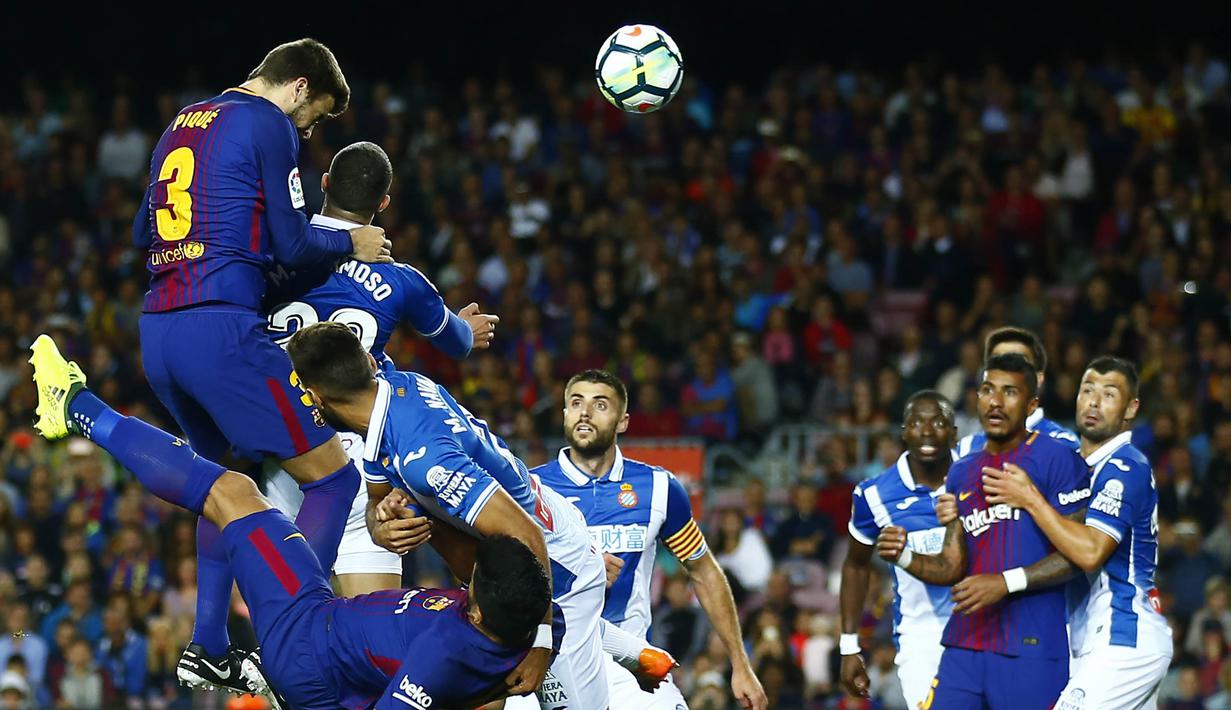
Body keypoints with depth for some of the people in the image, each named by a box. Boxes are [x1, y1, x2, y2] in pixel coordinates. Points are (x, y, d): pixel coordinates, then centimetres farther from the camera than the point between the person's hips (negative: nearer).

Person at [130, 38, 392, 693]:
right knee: (333, 477, -4)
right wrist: (350, 243, 10)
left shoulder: (181, 126, 22)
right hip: (221, 328, -9)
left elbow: (143, 234, 30)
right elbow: (292, 245, -8)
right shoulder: (269, 124, -3)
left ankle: (207, 650, 21)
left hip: (156, 331, 9)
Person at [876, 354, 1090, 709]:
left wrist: (1007, 582, -18)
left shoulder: (1055, 459, -4)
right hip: (965, 647, 6)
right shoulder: (962, 473, 18)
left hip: (1031, 651, -6)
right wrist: (903, 557, -1)